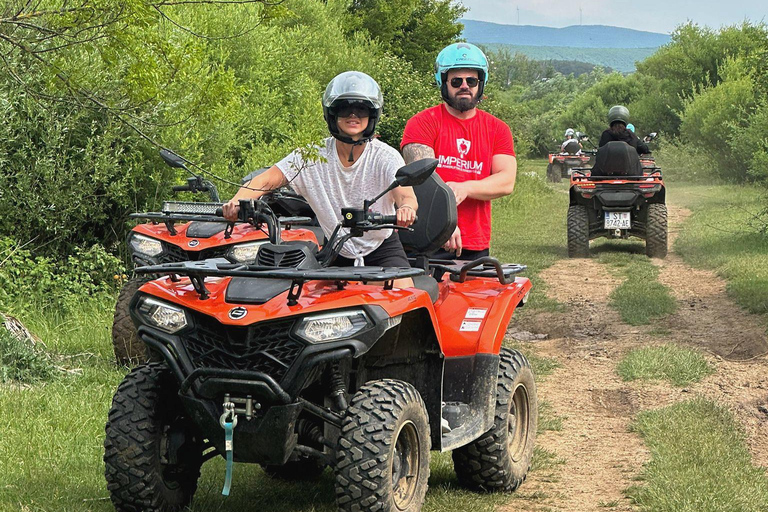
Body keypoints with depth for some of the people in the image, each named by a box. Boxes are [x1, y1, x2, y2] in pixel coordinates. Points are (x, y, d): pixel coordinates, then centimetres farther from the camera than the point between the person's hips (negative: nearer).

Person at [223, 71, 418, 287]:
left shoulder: (386, 157, -10)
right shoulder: (312, 156, -6)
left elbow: (406, 195, -27)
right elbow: (264, 181, -14)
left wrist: (406, 208, -54)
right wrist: (237, 201, -36)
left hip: (382, 249, -2)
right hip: (336, 253, 2)